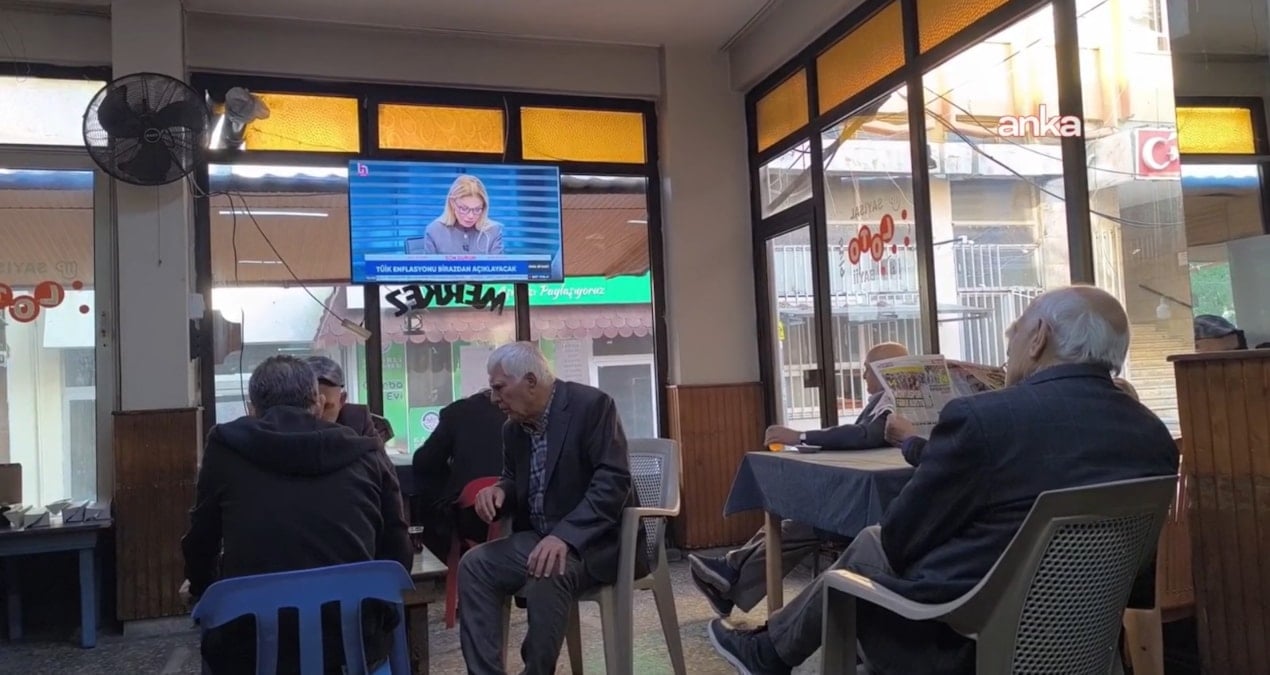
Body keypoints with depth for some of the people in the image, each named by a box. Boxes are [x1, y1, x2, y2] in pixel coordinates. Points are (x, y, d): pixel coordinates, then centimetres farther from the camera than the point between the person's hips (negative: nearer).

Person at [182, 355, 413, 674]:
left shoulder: (226, 447, 5)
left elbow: (201, 542, 19)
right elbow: (399, 557, 9)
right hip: (355, 645, 1)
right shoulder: (367, 454, 5)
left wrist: (200, 583, 42)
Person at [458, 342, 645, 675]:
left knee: (547, 576, -34)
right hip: (539, 536, 7)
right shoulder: (513, 427, 7)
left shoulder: (592, 404, -16)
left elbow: (613, 479, -24)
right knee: (474, 566, -13)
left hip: (596, 539, -7)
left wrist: (565, 536, -35)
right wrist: (499, 490, -6)